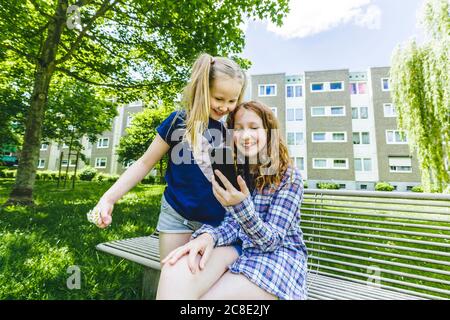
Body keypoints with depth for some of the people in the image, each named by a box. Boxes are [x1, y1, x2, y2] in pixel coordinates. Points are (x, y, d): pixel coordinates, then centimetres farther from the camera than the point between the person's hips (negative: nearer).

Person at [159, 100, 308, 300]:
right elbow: (232, 225, -1)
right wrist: (209, 236, -25)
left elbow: (271, 240, -17)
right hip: (241, 249, 4)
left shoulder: (289, 177, -13)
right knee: (174, 270, -25)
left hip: (279, 255, -3)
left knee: (209, 296, -28)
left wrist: (241, 206, -36)